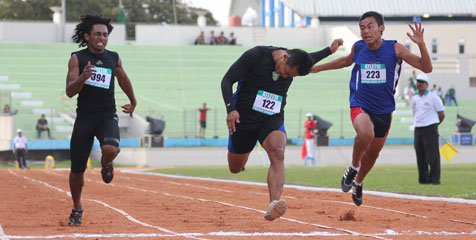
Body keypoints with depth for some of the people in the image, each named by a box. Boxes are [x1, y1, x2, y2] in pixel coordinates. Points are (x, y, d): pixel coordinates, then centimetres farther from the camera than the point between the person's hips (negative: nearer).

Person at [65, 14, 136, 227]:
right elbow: (70, 91, -9)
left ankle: (106, 163, 8)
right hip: (84, 116, 0)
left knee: (110, 149, -31)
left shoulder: (114, 58, 7)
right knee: (77, 169, 2)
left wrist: (133, 102, 37)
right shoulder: (77, 58, -1)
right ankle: (77, 209, 26)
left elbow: (123, 79, 27)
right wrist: (82, 78, -28)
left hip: (107, 115, 1)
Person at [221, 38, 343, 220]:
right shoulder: (256, 55, -18)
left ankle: (274, 205, -46)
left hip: (273, 119, 2)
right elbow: (227, 80, -15)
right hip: (244, 117, -2)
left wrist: (329, 50, 20)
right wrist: (231, 109, -26)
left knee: (277, 153, -29)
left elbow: (308, 60, 25)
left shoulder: (295, 63, -3)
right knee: (235, 168, 11)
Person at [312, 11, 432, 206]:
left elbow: (427, 68, -13)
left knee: (373, 152, 15)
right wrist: (318, 68, 24)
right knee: (365, 134, -33)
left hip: (384, 109, 1)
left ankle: (358, 183, 44)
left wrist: (421, 44, -28)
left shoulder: (395, 49, -10)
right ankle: (353, 168, -5)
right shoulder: (358, 48, -4)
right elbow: (347, 61, 22)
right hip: (360, 105, -1)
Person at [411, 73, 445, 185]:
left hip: (430, 129, -6)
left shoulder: (433, 97, -3)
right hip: (418, 129, 6)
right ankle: (423, 178, 10)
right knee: (420, 156, 5)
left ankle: (434, 178, -6)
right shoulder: (414, 99, 13)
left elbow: (441, 114, 2)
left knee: (432, 155, -8)